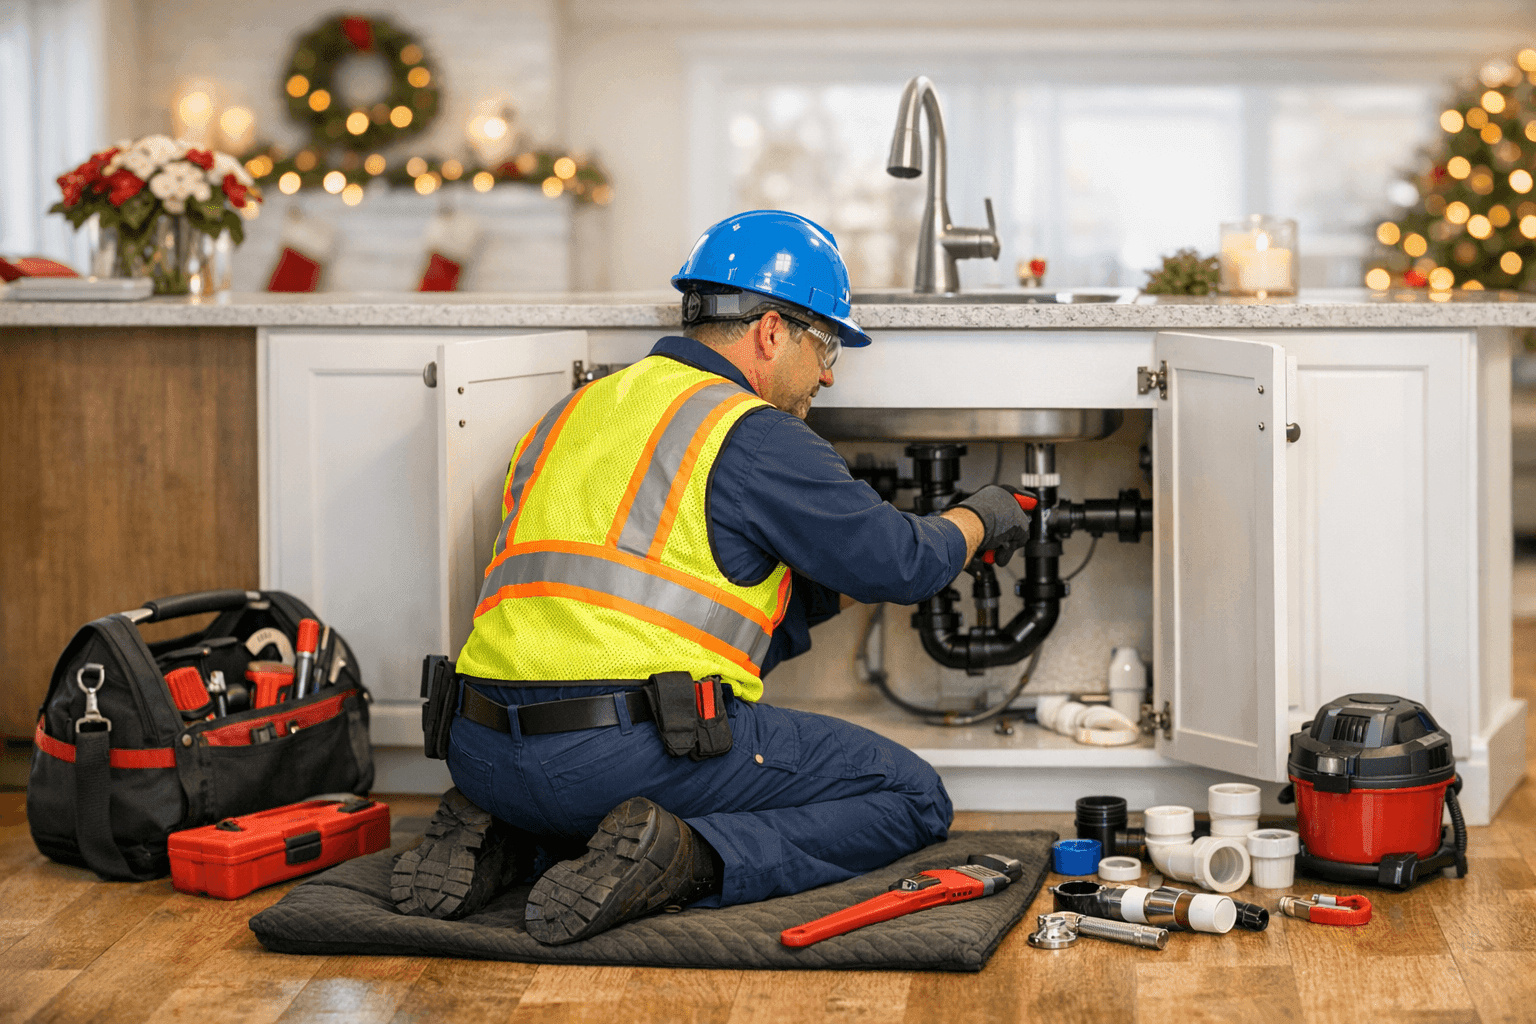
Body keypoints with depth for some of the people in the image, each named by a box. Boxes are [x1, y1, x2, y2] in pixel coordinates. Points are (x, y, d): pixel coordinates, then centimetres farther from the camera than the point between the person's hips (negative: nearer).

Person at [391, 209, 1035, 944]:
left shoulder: (573, 415, 22)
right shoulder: (750, 435, -3)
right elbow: (898, 563, 2)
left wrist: (833, 591, 30)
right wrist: (977, 522, 23)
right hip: (629, 750, -8)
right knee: (910, 799, 7)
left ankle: (506, 842, 11)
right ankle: (684, 859, -13)